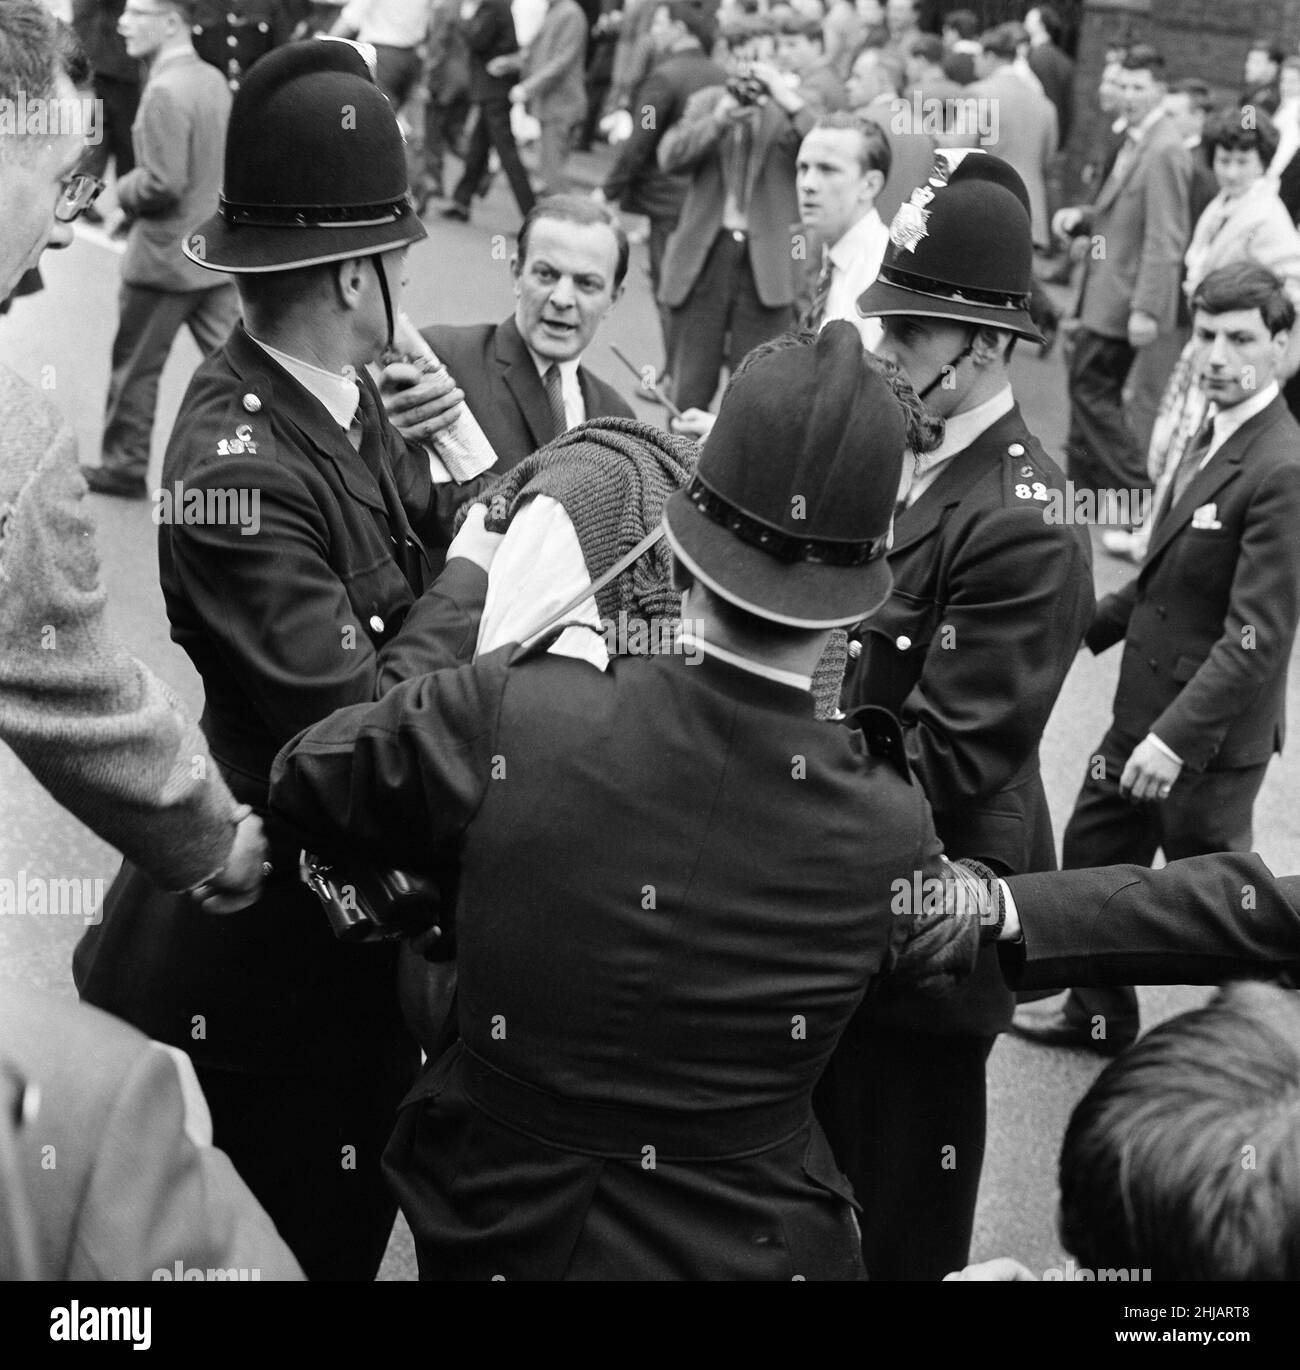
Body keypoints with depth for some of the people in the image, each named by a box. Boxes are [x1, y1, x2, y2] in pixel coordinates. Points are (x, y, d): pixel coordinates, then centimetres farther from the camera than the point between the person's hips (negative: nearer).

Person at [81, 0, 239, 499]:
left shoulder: (165, 92, -22)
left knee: (134, 366, 9)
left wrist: (125, 189, -5)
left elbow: (163, 185, -24)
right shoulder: (213, 79, 5)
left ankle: (124, 464, 22)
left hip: (165, 256, -7)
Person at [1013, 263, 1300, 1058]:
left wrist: (1178, 737, -30)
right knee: (1092, 857, 21)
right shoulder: (1211, 440, 7)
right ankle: (1100, 1014, 42)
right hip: (1145, 710, 9)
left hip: (1211, 735, -9)